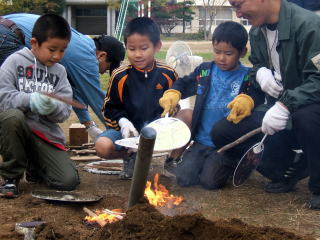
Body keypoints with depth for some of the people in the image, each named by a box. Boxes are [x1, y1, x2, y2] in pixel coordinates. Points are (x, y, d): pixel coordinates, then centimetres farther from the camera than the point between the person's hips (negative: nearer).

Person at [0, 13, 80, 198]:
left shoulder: (60, 72, 9)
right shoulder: (16, 61, -1)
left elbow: (65, 112, 1)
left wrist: (53, 107, -22)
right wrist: (30, 100, -27)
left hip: (46, 134, 3)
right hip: (17, 127, -3)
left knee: (69, 180, -16)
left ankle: (35, 167, 21)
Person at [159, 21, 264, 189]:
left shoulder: (247, 77, -3)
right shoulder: (205, 71, 8)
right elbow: (184, 84, 19)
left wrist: (247, 100, -38)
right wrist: (172, 93, -3)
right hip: (201, 141, 3)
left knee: (209, 180, -16)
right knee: (184, 178, -13)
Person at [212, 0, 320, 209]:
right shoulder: (257, 32, 4)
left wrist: (285, 105, -38)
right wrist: (260, 72, -4)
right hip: (278, 109, 7)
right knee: (221, 133, -6)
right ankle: (290, 167, 7)